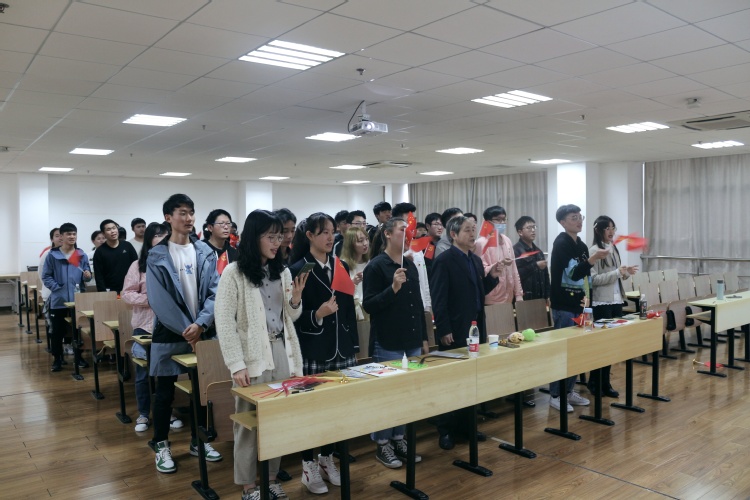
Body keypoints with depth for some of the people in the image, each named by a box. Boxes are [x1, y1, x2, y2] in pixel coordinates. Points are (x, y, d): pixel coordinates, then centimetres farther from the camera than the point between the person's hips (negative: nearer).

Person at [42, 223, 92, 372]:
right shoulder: (52, 255, -1)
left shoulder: (82, 255, 5)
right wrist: (57, 288, -13)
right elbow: (46, 277, -1)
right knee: (58, 331, 5)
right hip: (59, 300, -2)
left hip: (78, 299, 2)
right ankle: (57, 359, 18)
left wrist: (87, 276, -15)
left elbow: (86, 277, 7)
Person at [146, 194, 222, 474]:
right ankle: (161, 446, 24)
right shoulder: (156, 256, -4)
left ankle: (199, 441, 28)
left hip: (202, 333, 3)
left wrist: (200, 324, -15)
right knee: (164, 393, 8)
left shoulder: (206, 253, 4)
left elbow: (214, 292, -2)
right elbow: (159, 299, -11)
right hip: (169, 334, -3)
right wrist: (185, 328, -16)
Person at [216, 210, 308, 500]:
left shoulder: (283, 272, 9)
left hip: (281, 352, 5)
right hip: (252, 356, -5)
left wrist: (296, 299, -7)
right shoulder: (233, 273, -8)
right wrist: (237, 364, -18)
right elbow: (224, 323, -12)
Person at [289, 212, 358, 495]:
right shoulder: (298, 269, -7)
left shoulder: (340, 267, 9)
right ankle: (309, 467, 19)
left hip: (341, 350, 5)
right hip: (312, 353, -5)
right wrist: (318, 314, -25)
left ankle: (327, 459, 28)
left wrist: (354, 345, 12)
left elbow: (349, 309, 13)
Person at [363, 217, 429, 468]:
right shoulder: (376, 266, -10)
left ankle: (399, 438, 27)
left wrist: (424, 338, 15)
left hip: (412, 342, 7)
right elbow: (368, 305, -14)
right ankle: (382, 444, 18)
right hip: (387, 344, -7)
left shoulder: (410, 265, 11)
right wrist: (393, 287, -25)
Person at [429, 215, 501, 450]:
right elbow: (438, 299, -16)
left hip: (475, 328, 8)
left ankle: (466, 424, 28)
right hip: (454, 332, -7)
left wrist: (492, 277, -1)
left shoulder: (476, 260, 12)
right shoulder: (444, 261, -12)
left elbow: (480, 292, 16)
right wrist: (444, 330, -18)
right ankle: (446, 430, 16)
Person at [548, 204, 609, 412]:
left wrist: (586, 295, 4)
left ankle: (569, 391, 23)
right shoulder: (561, 244, -13)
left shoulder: (582, 246, 13)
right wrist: (592, 259, -33)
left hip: (577, 304, 8)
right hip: (563, 305, -8)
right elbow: (573, 274, -22)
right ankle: (555, 395, 4)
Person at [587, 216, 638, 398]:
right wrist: (617, 273, -21)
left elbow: (616, 277, 17)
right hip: (602, 303, -7)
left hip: (616, 300, 8)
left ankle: (605, 383, 19)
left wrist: (626, 273, -3)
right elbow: (593, 279, -17)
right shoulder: (594, 250, -11)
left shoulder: (614, 248, 12)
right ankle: (595, 382, 12)